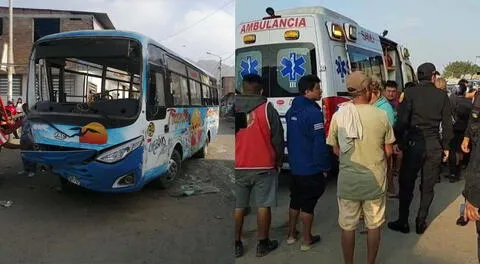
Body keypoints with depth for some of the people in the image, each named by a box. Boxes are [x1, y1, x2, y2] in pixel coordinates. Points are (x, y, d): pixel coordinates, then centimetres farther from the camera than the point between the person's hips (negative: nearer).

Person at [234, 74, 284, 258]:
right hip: (264, 167, -2)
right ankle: (263, 244, 17)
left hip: (238, 167, 2)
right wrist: (279, 161, 12)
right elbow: (278, 139, -3)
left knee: (238, 207, 10)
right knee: (263, 206, 7)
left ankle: (237, 245, 18)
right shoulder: (267, 109, -7)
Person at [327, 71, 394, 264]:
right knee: (374, 225, 16)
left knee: (348, 227, 14)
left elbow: (336, 150, 2)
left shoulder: (338, 115, -9)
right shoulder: (381, 116, -11)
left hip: (348, 180, 0)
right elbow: (388, 151, -2)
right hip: (375, 179, 0)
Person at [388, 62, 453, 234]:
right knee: (427, 186, 12)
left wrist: (397, 141, -1)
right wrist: (446, 146, 12)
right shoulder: (442, 96, 1)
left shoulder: (410, 93, -7)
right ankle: (421, 223, 19)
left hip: (413, 143, -2)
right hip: (434, 146, 2)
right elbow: (447, 124, 3)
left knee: (406, 184, 8)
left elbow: (402, 120, -11)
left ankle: (403, 222, 15)